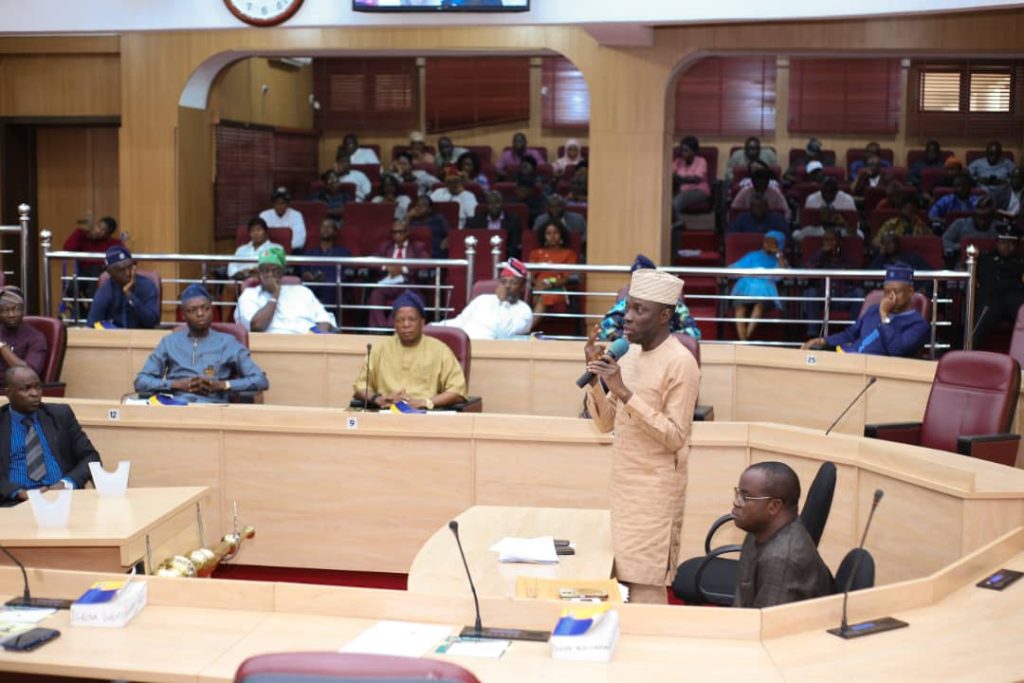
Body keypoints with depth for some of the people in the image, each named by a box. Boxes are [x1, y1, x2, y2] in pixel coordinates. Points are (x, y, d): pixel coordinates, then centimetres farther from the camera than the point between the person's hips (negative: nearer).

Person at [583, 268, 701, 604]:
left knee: (645, 589, -6)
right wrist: (594, 374, -2)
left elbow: (675, 437, -20)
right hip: (624, 485, 7)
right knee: (623, 580, 9)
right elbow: (607, 423, 11)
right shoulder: (630, 355, 10)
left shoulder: (680, 363, -14)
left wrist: (625, 392, -23)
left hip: (656, 491, -7)